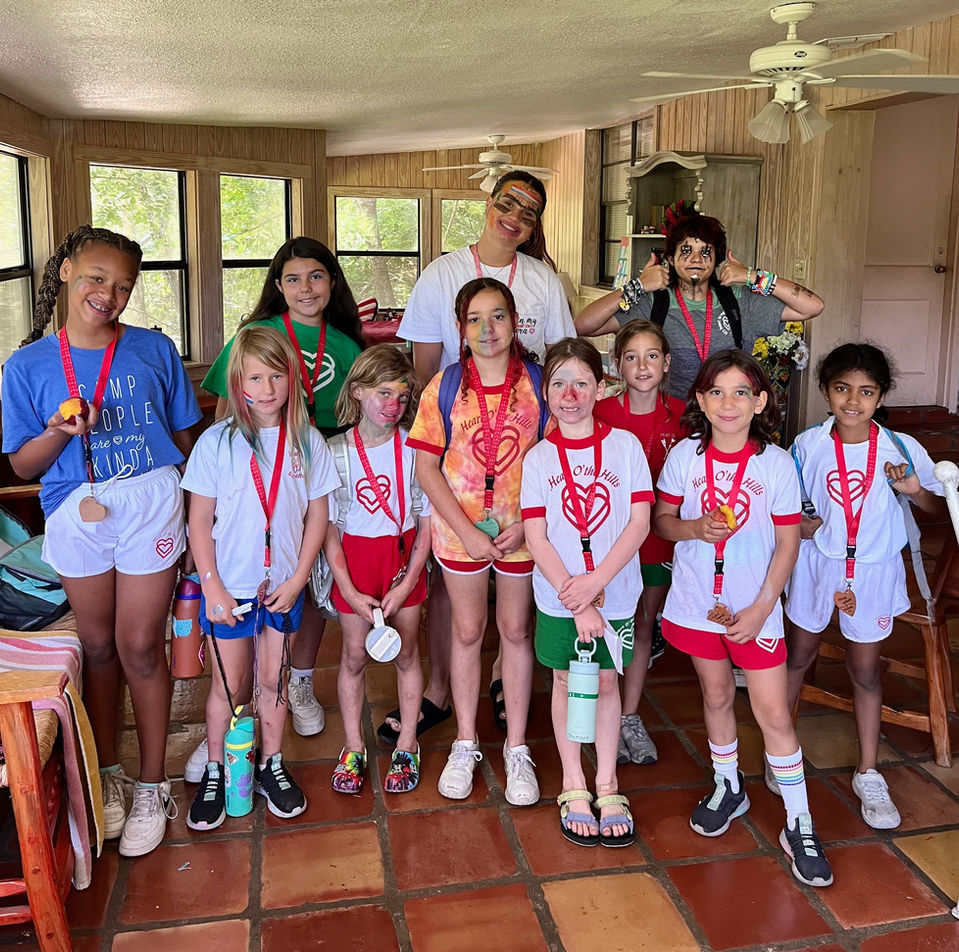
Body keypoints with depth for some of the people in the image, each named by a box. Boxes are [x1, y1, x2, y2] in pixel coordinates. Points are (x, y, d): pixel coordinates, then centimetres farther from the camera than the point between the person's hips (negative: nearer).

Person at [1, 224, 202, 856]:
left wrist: (190, 509, 1)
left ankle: (153, 786, 19)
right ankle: (107, 773, 32)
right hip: (76, 513, 2)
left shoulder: (153, 349, 0)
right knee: (98, 646, 13)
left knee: (140, 646, 2)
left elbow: (184, 435, 7)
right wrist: (61, 432, -18)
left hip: (152, 503, -1)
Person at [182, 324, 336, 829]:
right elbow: (199, 521, -6)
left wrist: (297, 579, -5)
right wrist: (213, 588, -10)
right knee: (227, 682, 10)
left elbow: (318, 515, 1)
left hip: (282, 586, 2)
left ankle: (270, 766, 31)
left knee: (272, 678, 14)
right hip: (229, 586, -1)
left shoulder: (307, 441, -4)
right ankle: (215, 773, 28)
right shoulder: (216, 442, -9)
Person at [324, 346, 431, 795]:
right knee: (354, 656, 10)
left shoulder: (414, 449, -8)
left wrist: (408, 582, -10)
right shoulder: (334, 452, -9)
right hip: (354, 560, 0)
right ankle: (353, 748, 28)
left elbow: (427, 521, -5)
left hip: (403, 559, 0)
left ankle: (406, 746, 27)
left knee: (406, 653, 10)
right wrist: (351, 591, -10)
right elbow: (328, 528, -6)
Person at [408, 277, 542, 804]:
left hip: (521, 529, 0)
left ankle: (516, 747, 26)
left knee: (516, 630, 11)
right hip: (461, 528, 0)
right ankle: (465, 744, 29)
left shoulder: (537, 383, -5)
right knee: (467, 631, 13)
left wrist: (525, 523, -13)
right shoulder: (445, 386, -5)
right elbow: (426, 467, -5)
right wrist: (468, 532, -12)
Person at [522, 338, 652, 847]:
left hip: (614, 591, 0)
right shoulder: (538, 458, -3)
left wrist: (595, 582, -17)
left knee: (606, 681, 11)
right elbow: (536, 537, -7)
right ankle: (573, 786, 26)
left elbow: (640, 522, -8)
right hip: (557, 596, 0)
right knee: (566, 682, 11)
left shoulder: (626, 445, -4)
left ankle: (607, 786, 25)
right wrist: (574, 598, -16)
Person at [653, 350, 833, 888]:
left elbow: (788, 544, -6)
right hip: (698, 600, 2)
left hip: (755, 606, -2)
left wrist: (762, 608, -12)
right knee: (717, 695, 17)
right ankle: (729, 788, 39)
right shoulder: (685, 456, -4)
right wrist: (695, 529, -17)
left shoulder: (776, 463, -10)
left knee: (773, 711, 0)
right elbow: (662, 519, 5)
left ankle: (799, 824, 15)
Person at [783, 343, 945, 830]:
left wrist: (914, 490, -22)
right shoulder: (807, 445, -10)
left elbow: (941, 508, -2)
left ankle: (868, 775, 28)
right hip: (817, 564, 1)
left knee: (865, 668, 11)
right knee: (798, 655, 14)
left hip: (874, 570, 0)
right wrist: (798, 525, -18)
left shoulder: (902, 449, -11)